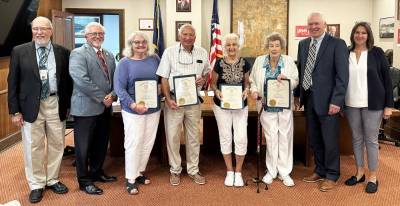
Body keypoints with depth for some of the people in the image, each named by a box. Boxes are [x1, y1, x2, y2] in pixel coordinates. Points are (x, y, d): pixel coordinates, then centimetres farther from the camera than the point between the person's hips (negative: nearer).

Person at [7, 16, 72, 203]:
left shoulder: (63, 52, 3)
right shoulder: (19, 51, 0)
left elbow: (67, 80, 10)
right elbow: (12, 82, 0)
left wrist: (68, 104, 5)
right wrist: (15, 110, -4)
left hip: (56, 104, 2)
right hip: (31, 106, -1)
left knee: (56, 144, 11)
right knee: (33, 147, 5)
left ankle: (53, 180, 29)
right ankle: (36, 185, 21)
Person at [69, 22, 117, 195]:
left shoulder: (109, 55, 14)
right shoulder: (78, 54, -9)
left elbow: (114, 78, 14)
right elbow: (82, 80, -20)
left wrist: (112, 95, -6)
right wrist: (102, 98, -16)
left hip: (105, 108, 7)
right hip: (86, 108, -7)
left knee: (101, 143, 17)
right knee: (83, 146, 4)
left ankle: (97, 172, 34)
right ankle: (84, 181, 16)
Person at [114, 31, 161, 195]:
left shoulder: (154, 59, 6)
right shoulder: (124, 63, -5)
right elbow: (119, 88, -11)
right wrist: (133, 104, -23)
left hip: (153, 108, 4)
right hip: (133, 110, -4)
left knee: (148, 142, 11)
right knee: (133, 143, 1)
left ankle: (139, 172, 29)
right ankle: (130, 179, 13)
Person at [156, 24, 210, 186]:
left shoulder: (202, 53, 4)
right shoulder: (170, 52, -4)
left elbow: (207, 72, 17)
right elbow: (164, 78, -4)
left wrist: (204, 79, -7)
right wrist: (168, 99, -14)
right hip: (174, 100, -2)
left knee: (193, 136, 11)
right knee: (172, 136, 3)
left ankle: (193, 170, 25)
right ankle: (175, 170, 20)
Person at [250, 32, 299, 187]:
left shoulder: (289, 61, 1)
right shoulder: (259, 61, 3)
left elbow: (296, 81, 2)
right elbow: (253, 80, 8)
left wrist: (286, 79, -18)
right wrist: (254, 90, -11)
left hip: (285, 106, 0)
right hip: (267, 106, 0)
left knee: (285, 138, 5)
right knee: (271, 138, 4)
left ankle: (284, 172, 18)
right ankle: (271, 171, 19)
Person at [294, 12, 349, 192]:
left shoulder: (337, 44, -7)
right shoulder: (303, 44, 11)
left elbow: (342, 75, -11)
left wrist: (336, 101, -17)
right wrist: (297, 94, 12)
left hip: (327, 100, -6)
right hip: (308, 98, 6)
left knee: (329, 140, 4)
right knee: (314, 139, 14)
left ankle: (332, 175, 20)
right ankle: (320, 171, 31)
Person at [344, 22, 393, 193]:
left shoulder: (377, 53, -2)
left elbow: (387, 79, -1)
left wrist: (388, 105, -5)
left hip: (372, 104, -2)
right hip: (351, 104, 3)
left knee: (371, 139, 4)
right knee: (356, 139, 11)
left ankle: (373, 177, 15)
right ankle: (360, 173, 25)